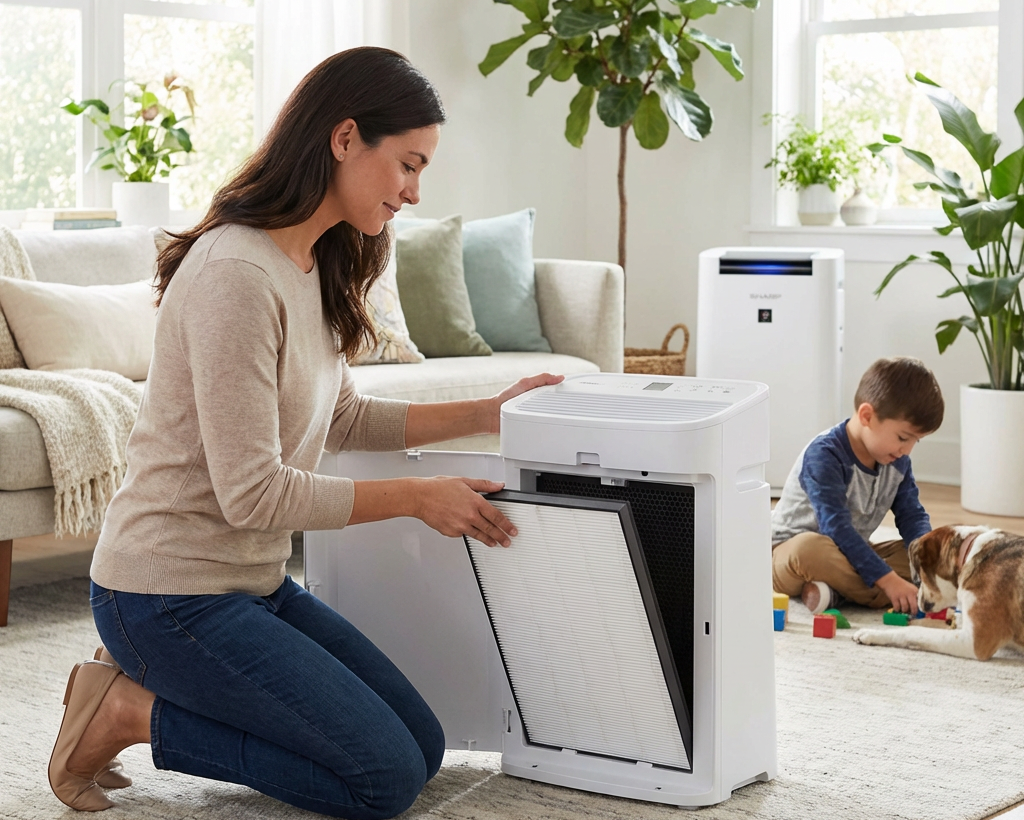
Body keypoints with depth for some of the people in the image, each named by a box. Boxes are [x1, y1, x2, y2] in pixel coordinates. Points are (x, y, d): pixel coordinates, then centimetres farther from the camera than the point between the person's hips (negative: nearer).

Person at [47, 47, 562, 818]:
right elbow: (252, 492, -24)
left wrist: (485, 413, 10)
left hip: (253, 581, 10)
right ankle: (132, 711, -1)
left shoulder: (313, 265, 8)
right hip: (172, 595, -10)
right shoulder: (236, 274, -24)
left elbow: (343, 417, 19)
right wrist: (417, 497, -15)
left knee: (423, 747, 8)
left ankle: (149, 684, 12)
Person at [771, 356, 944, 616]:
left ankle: (836, 592, -27)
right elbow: (836, 528, -31)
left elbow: (912, 516, 3)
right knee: (810, 548, -41)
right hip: (787, 553, -8)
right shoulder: (823, 456, -24)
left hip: (852, 555, 8)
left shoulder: (897, 461, 1)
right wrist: (888, 580, -37)